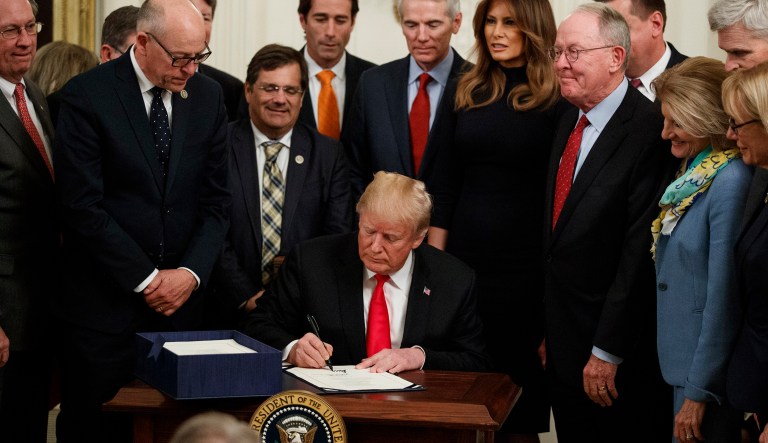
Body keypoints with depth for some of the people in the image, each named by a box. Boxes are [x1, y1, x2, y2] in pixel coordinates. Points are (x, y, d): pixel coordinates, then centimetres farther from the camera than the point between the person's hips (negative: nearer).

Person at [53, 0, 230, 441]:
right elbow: (84, 206, -12)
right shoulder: (88, 94, -8)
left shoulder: (208, 95, 7)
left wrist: (191, 273, -6)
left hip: (181, 301, 4)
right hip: (104, 304, -4)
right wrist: (145, 279, -11)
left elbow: (217, 200, 8)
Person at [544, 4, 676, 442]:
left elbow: (639, 253, -20)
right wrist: (548, 332, 9)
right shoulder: (570, 122, 8)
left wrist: (607, 352, -18)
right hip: (563, 341, 8)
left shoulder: (650, 131, -18)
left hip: (620, 357, -7)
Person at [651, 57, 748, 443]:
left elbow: (722, 296, -20)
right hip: (678, 360, 9)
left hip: (709, 369, -9)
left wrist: (698, 391, -17)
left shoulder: (730, 182, -20)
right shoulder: (693, 173, 8)